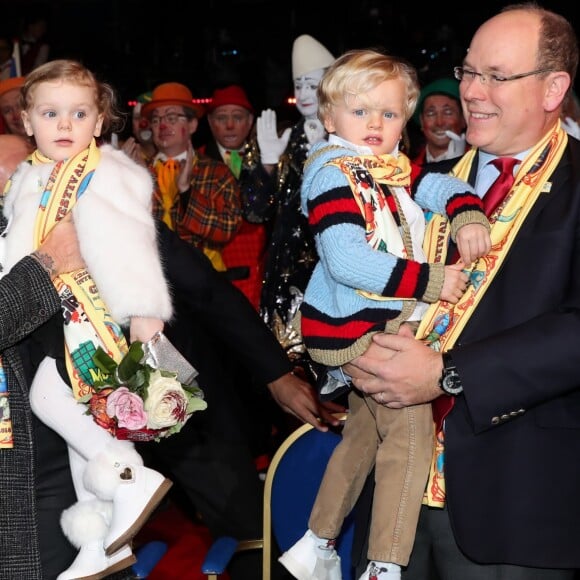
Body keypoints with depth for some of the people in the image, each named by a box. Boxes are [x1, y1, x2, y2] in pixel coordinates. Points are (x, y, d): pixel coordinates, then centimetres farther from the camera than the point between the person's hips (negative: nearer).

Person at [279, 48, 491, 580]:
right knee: (411, 428, -11)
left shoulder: (391, 167, 9)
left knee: (366, 431, 20)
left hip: (383, 322, 10)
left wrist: (467, 214, -9)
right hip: (360, 324, -10)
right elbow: (347, 261, -27)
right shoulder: (334, 172, -18)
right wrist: (431, 281, -26)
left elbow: (440, 186, 15)